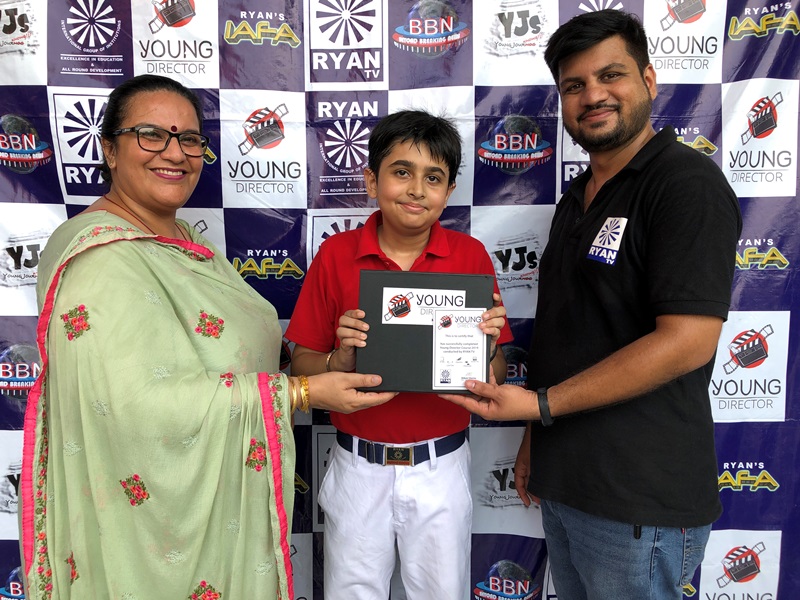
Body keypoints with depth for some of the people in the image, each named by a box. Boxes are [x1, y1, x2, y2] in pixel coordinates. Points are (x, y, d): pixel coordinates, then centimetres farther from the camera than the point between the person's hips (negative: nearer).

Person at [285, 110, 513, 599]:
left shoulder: (471, 256, -6)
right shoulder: (336, 255, -8)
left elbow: (496, 375, -1)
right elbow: (302, 366, -4)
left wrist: (486, 345, -21)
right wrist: (342, 358, -23)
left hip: (441, 468, 1)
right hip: (359, 467, 0)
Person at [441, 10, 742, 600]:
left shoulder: (688, 183, -12)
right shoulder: (577, 199, 12)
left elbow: (687, 341, -22)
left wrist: (542, 404, -20)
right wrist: (535, 437, 13)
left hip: (638, 504, -7)